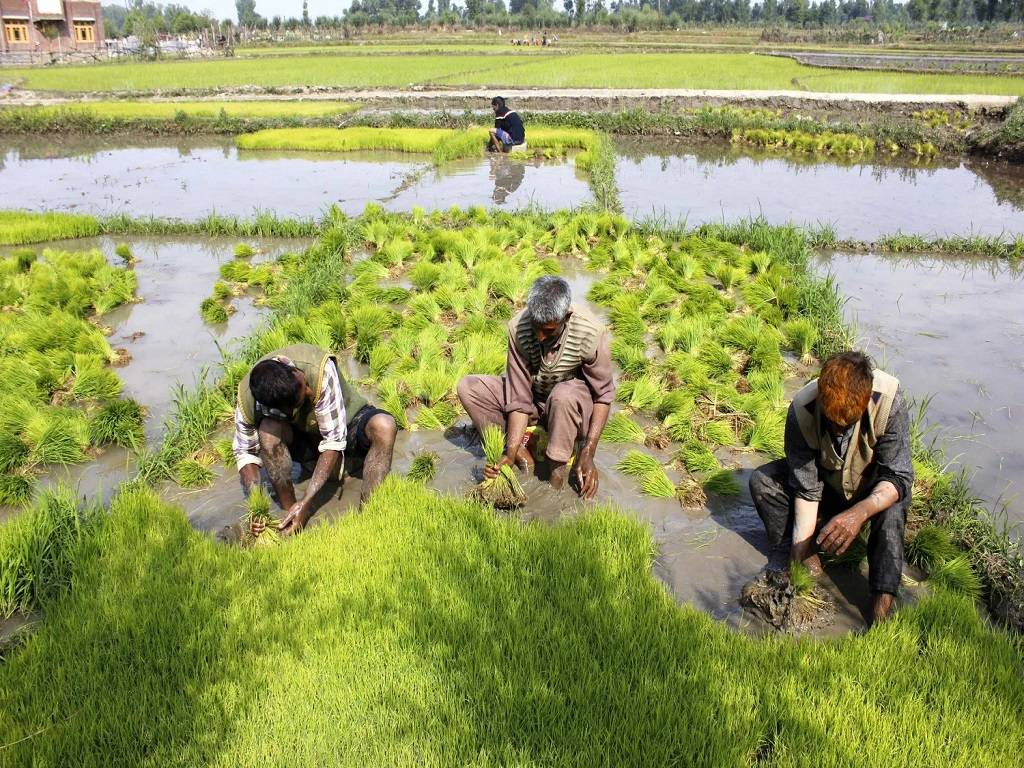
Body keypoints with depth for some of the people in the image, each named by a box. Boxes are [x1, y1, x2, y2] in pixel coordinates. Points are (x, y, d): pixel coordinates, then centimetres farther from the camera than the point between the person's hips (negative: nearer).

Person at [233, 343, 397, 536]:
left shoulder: (320, 369, -37)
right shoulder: (247, 399, -27)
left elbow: (335, 440, -32)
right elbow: (246, 452, -10)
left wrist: (306, 502, -35)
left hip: (343, 424, -1)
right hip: (301, 436, 2)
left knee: (384, 426, -34)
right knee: (268, 431, -31)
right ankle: (288, 512, -17)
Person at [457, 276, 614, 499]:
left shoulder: (591, 333, -28)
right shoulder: (518, 328, -22)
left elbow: (603, 394, -18)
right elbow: (519, 398, -20)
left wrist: (588, 454, -26)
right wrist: (511, 453, -29)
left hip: (576, 406, -3)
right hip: (535, 401, 3)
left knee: (564, 395, -39)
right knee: (467, 388, -16)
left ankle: (558, 471, -21)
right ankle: (520, 451, -17)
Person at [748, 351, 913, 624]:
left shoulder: (889, 402, -34)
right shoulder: (802, 409, -30)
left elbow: (898, 477, -31)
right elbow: (806, 489, -26)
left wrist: (861, 512, -51)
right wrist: (800, 559, -30)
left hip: (870, 487, -1)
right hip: (826, 483, 2)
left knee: (893, 504, -35)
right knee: (761, 482, -21)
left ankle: (882, 604, -32)